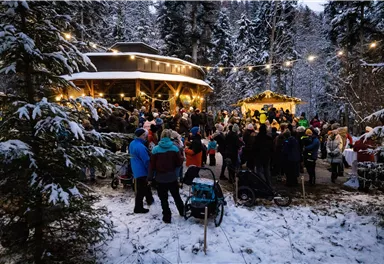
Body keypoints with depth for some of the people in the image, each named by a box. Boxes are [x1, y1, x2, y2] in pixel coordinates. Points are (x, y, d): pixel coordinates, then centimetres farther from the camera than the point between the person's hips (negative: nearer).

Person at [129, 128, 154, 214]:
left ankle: (149, 199, 43)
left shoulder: (132, 143, 3)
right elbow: (146, 161, -24)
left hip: (136, 170, 10)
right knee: (141, 190, 2)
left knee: (145, 186, 26)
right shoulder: (140, 147, -27)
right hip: (142, 171, -10)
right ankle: (138, 208, 11)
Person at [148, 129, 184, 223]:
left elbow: (152, 165, -7)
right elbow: (179, 163, -5)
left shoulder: (156, 149, -10)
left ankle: (167, 217, 16)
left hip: (160, 178, -2)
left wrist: (150, 178, 1)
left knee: (163, 198, 10)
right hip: (172, 177, 2)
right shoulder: (174, 148, -8)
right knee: (176, 195, 21)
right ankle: (182, 211, 35)